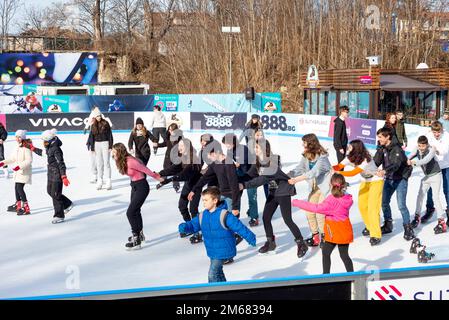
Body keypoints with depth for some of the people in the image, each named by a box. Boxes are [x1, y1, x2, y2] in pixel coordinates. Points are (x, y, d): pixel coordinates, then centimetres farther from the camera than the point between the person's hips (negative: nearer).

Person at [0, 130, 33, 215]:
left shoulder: (26, 148, -18)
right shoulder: (18, 147, 10)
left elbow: (29, 160, -24)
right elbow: (13, 158, 21)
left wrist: (19, 166, -30)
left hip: (24, 172, -9)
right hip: (17, 171, 9)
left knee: (20, 188, -15)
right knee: (17, 188, 19)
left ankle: (26, 208, -9)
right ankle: (18, 205, 36)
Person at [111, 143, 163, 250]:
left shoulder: (130, 162, -28)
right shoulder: (122, 161, -1)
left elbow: (145, 169, -17)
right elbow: (139, 164, 9)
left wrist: (157, 177, -4)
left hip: (141, 187, -10)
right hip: (134, 186, 10)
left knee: (130, 213, -12)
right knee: (135, 211, 23)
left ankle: (136, 241, -7)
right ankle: (140, 234, 43)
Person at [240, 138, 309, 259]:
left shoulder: (273, 162, -27)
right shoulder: (258, 162, -2)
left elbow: (262, 179, -35)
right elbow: (250, 175, -6)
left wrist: (244, 185, -39)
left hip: (284, 192, -8)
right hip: (273, 192, 8)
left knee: (287, 220, -6)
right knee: (266, 218, 6)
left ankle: (302, 244, 8)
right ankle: (270, 243, 23)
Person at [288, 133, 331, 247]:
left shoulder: (322, 157, -22)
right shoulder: (306, 156, 0)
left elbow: (314, 172, -32)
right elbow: (299, 169, -3)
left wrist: (296, 179, -39)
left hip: (325, 187, -7)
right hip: (314, 188, 7)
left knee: (320, 214, -10)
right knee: (309, 212, 5)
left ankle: (324, 237, 8)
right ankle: (315, 237, 20)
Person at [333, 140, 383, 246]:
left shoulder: (366, 160, -34)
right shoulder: (351, 158, -13)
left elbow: (353, 173, -42)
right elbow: (339, 166, -24)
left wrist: (338, 173, -49)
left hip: (376, 181, -7)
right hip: (365, 182, 7)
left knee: (372, 208, -14)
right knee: (362, 206, 6)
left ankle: (376, 235, -11)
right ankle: (370, 227, 28)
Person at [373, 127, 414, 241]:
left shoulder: (397, 149, -22)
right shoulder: (382, 149, 0)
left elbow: (395, 164, -36)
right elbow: (376, 162, -7)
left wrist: (384, 171, -54)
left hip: (400, 179, -7)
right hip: (388, 179, 7)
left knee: (401, 205, -11)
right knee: (384, 202, 9)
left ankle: (408, 229, 0)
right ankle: (388, 225, 26)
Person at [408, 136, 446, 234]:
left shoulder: (431, 150, -24)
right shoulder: (417, 149, -9)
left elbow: (426, 160, -39)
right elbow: (411, 156, -15)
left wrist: (415, 162, -51)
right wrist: (408, 160, -37)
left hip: (436, 175, -6)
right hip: (426, 176, 6)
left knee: (436, 198, -11)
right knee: (420, 196, 11)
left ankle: (442, 222, -10)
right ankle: (417, 217, 27)